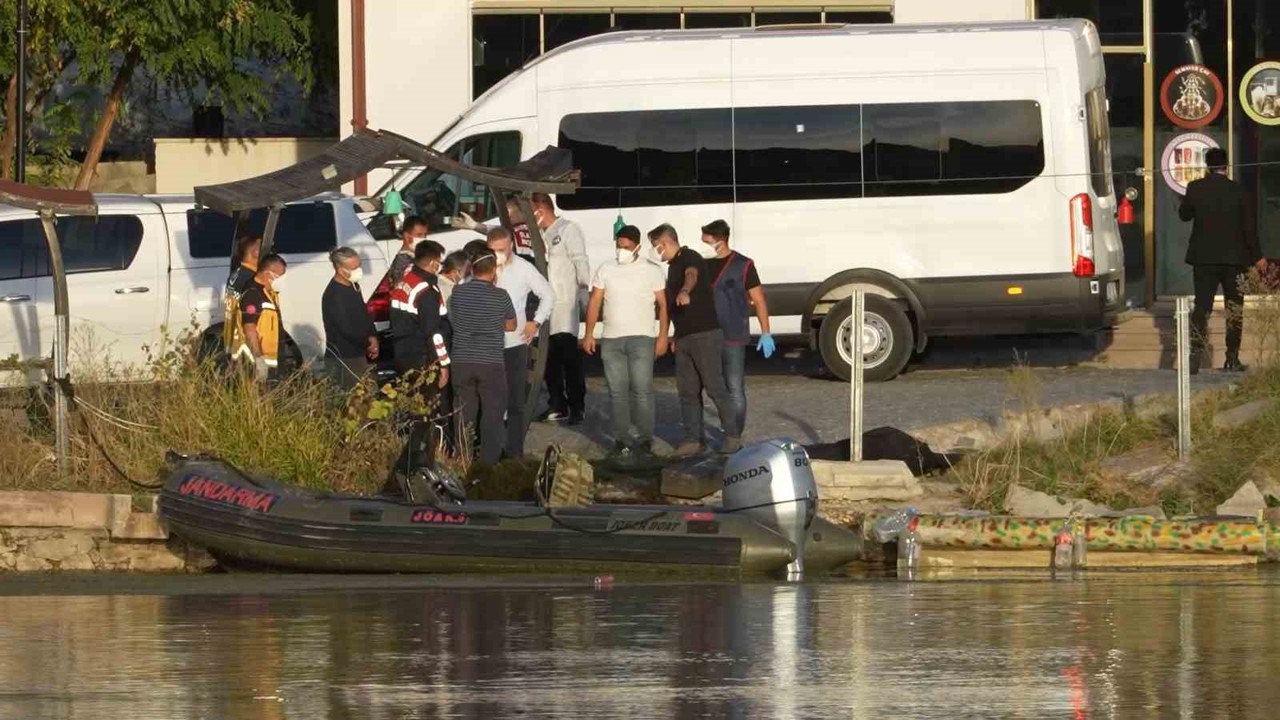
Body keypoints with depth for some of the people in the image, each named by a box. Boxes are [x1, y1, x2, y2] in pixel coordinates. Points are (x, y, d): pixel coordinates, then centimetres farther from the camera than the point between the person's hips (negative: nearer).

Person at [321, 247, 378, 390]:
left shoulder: (353, 287, 12)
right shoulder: (334, 295, -19)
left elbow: (365, 315, 21)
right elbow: (346, 328, -20)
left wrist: (373, 338, 3)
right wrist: (369, 342, -5)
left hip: (358, 356, 9)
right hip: (343, 360, -9)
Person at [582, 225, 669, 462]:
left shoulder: (651, 271, 3)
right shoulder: (606, 270, 10)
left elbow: (663, 304, 3)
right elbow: (594, 302, 10)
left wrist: (662, 336, -5)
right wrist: (589, 334, 3)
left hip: (642, 338, -3)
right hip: (611, 339, 3)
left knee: (642, 389, -8)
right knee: (617, 391, 3)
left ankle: (644, 440, -5)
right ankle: (622, 440, 6)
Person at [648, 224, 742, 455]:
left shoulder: (690, 259, -10)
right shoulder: (673, 265, 19)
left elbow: (691, 276, -35)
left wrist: (684, 291, -57)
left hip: (705, 334, -9)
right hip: (684, 338, 9)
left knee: (715, 386, -7)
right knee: (687, 390, 7)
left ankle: (733, 436, -2)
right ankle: (693, 439, 10)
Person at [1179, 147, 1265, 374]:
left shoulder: (1195, 188, -6)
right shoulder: (1237, 191, -6)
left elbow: (1184, 214, 9)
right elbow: (1249, 226, -3)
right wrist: (1256, 256, 6)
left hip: (1204, 259, 1)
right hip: (1233, 258, -1)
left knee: (1201, 307, 3)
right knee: (1234, 308, 9)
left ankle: (1195, 355, -12)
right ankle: (1232, 359, 7)